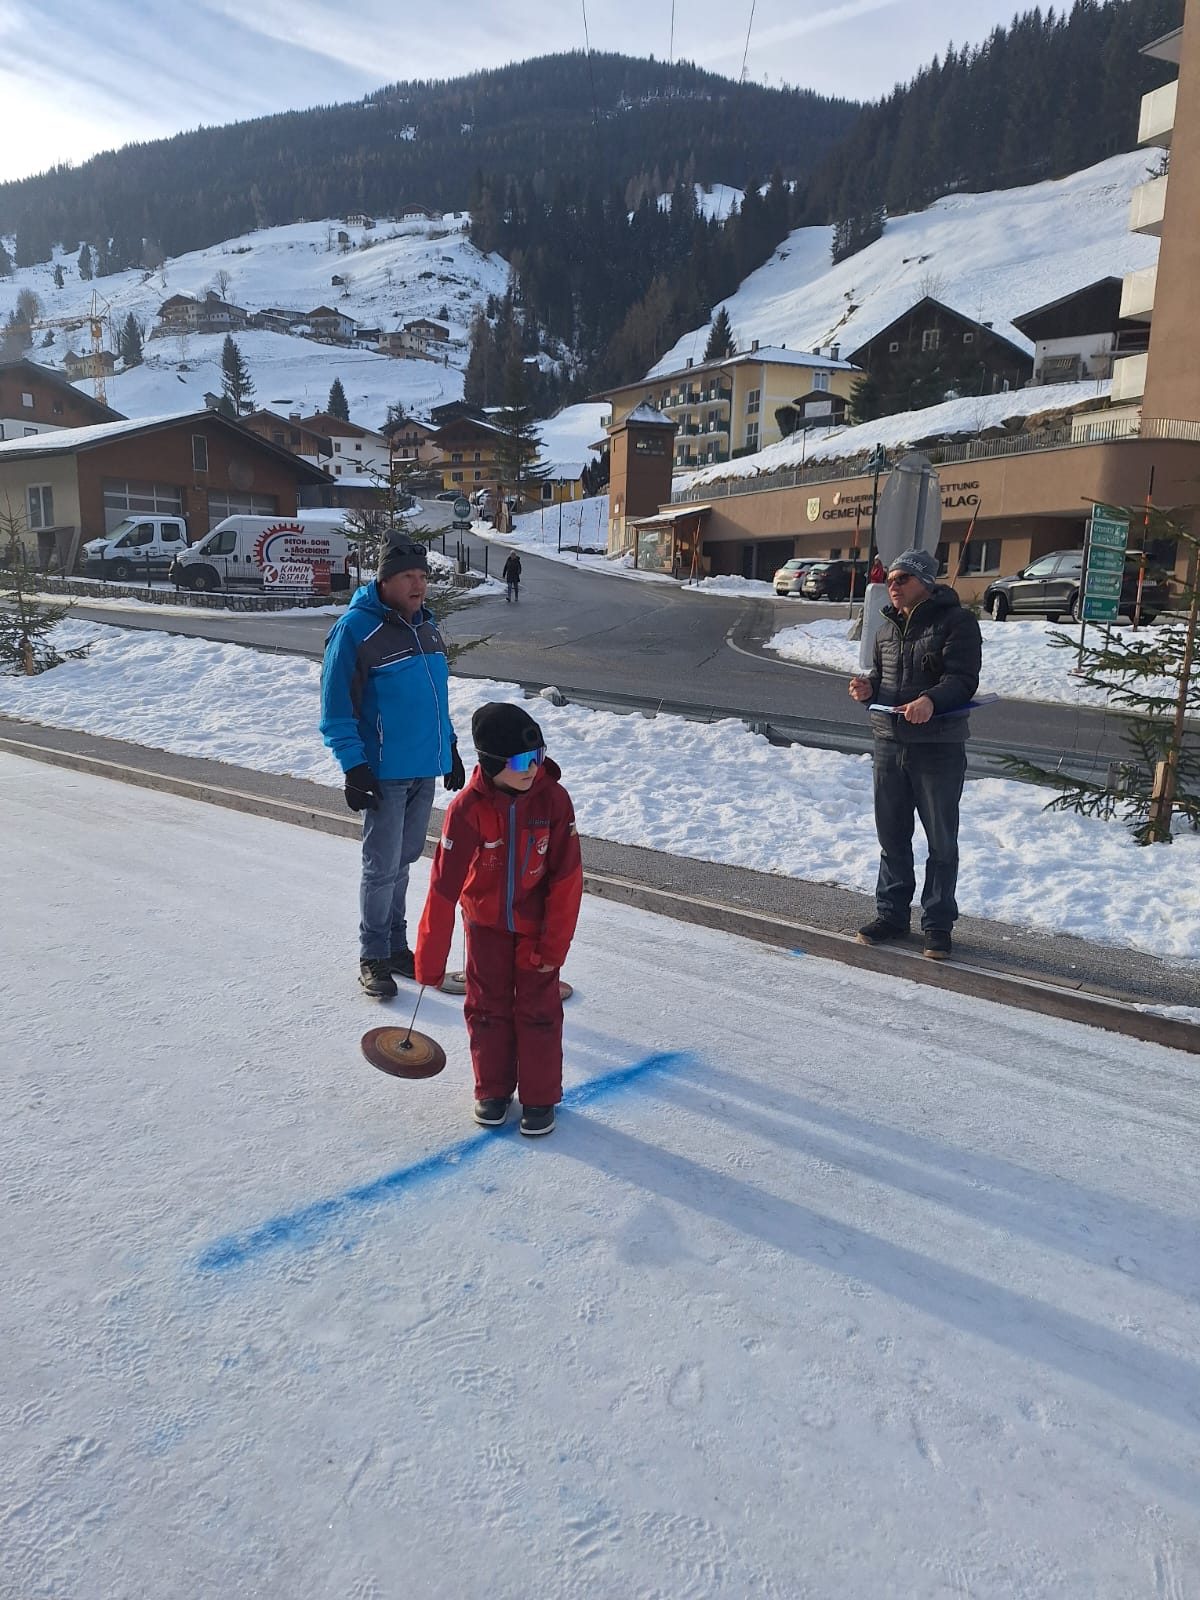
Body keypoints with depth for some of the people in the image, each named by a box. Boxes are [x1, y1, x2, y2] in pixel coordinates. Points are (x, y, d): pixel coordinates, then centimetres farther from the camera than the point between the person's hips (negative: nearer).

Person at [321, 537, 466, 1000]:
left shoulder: (426, 626, 10)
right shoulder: (355, 629, -13)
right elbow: (335, 707, -13)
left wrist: (450, 748, 19)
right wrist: (353, 766, -18)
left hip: (425, 768, 7)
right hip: (384, 772, -7)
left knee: (404, 860, 16)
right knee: (383, 867, 0)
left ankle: (396, 945, 29)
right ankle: (373, 958, 16)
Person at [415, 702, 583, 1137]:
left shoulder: (553, 798, -22)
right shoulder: (468, 808, -25)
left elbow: (566, 877, -15)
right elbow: (444, 885, -21)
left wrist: (555, 942, -14)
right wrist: (430, 959, -16)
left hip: (536, 923, 0)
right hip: (485, 921, 1)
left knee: (538, 1007, 5)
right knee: (487, 1006, 12)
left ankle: (540, 1096, 22)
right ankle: (493, 1089, 32)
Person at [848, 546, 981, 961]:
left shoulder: (956, 623, -8)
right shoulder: (887, 627, 13)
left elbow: (963, 680, -17)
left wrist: (931, 700, -36)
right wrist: (868, 685, -2)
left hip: (939, 748, -6)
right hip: (889, 743, 6)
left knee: (942, 842, 5)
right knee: (892, 837, 13)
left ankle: (937, 924, 15)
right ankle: (891, 915, 26)